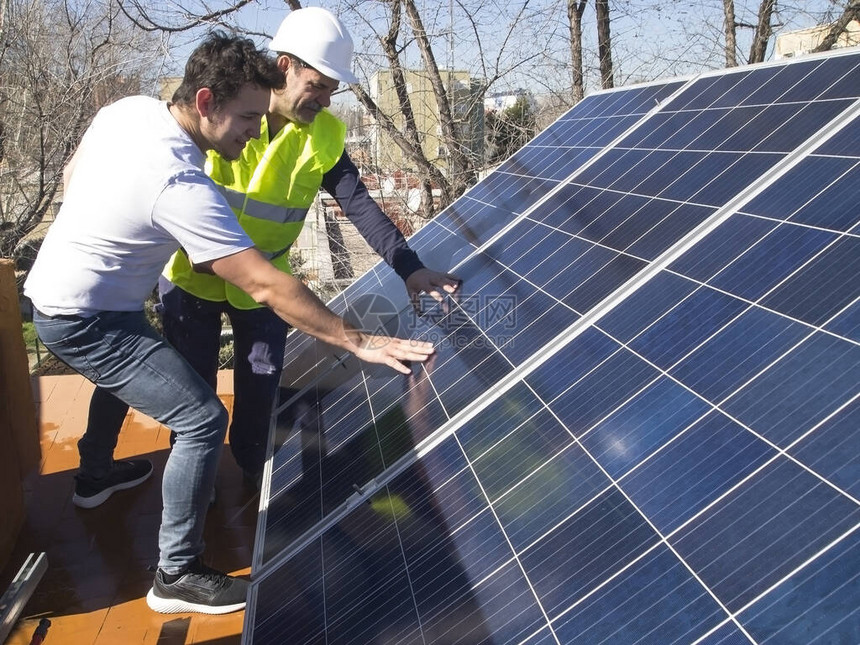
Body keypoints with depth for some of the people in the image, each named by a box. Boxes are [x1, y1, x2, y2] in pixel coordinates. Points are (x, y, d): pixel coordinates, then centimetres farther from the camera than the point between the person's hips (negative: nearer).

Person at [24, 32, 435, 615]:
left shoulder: (127, 109, -7)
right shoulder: (181, 186, -33)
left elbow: (71, 175, 11)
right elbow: (268, 287, -35)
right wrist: (359, 342, -31)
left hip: (52, 289, 10)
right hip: (85, 321, -10)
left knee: (122, 375, 35)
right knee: (203, 420, -13)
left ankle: (95, 476, 60)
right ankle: (177, 577, 0)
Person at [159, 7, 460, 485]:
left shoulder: (325, 136, -11)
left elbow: (361, 206, -14)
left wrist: (409, 266, -26)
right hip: (192, 275, -1)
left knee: (262, 383, 11)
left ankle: (253, 464, 38)